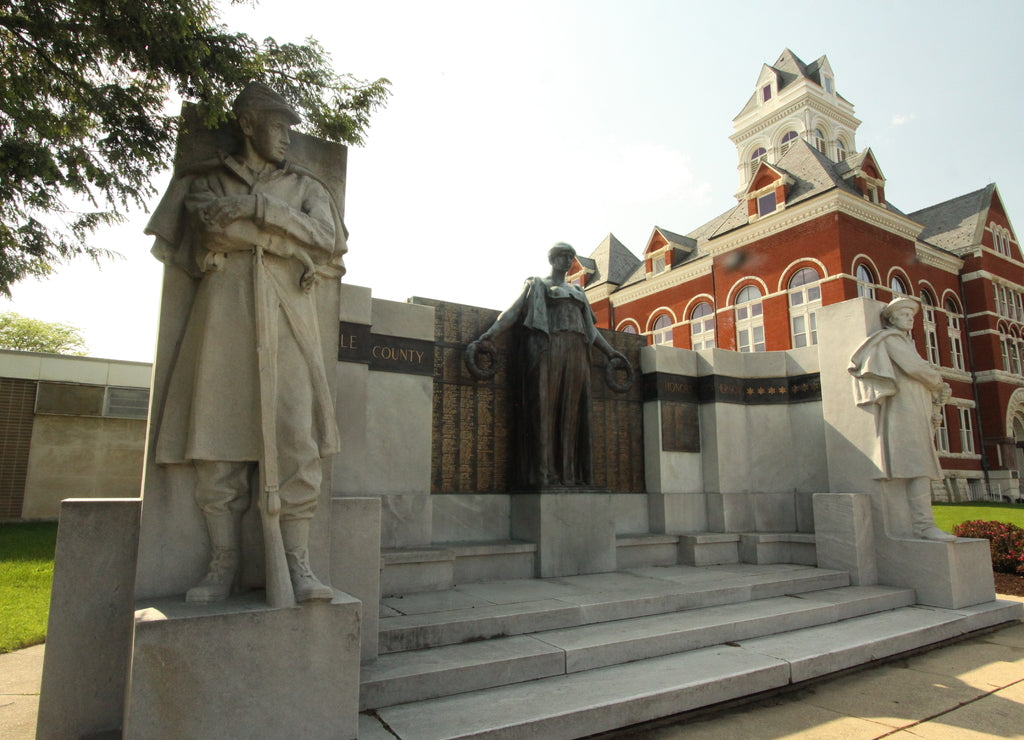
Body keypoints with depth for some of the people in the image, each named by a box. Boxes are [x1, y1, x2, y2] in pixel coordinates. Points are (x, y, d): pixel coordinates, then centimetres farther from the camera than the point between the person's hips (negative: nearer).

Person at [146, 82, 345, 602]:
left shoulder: (304, 186, 22)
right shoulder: (204, 181, 21)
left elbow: (329, 241, 5)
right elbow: (192, 240, 6)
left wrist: (257, 207, -3)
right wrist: (294, 246, 0)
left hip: (288, 320, 0)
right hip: (223, 318, 0)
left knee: (297, 441, -10)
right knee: (217, 443, -4)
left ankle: (296, 564, -7)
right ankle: (223, 565, 4)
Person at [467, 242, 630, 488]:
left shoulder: (577, 292, 28)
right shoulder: (536, 285, 12)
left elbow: (590, 328, 30)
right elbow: (512, 312, -2)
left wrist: (611, 352, 25)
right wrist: (488, 337, -17)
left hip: (576, 354, 5)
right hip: (546, 348, -5)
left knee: (571, 412, 0)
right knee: (543, 408, -11)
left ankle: (568, 475, 0)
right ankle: (543, 475, -13)